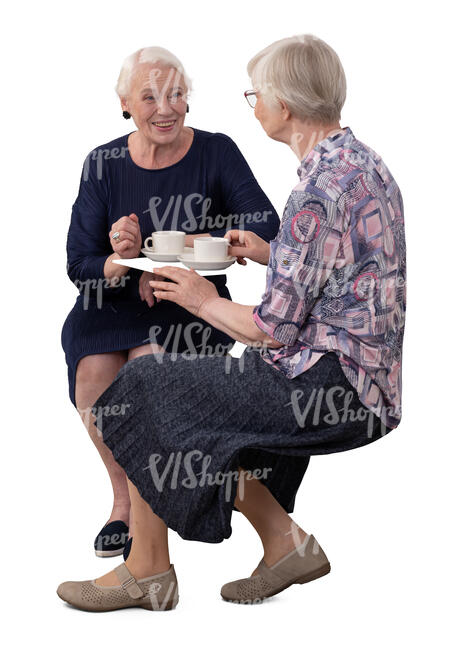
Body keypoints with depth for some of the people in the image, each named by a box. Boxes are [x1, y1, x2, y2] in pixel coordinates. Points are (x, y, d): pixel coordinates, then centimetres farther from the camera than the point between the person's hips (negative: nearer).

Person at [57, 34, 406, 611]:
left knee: (145, 386, 1)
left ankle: (147, 570, 13)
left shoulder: (320, 190, -22)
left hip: (331, 387, -10)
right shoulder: (361, 159, 9)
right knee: (200, 399, 20)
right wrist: (268, 254, 15)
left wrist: (206, 302, -2)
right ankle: (284, 541, 16)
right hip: (366, 380, 10)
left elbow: (274, 330, -19)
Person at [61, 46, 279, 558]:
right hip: (115, 303, 2)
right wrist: (118, 262, -26)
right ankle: (125, 496, 0)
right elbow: (79, 263, -1)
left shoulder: (216, 152, -4)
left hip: (191, 304, -2)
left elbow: (265, 228, -15)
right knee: (93, 377, -28)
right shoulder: (104, 164, 1)